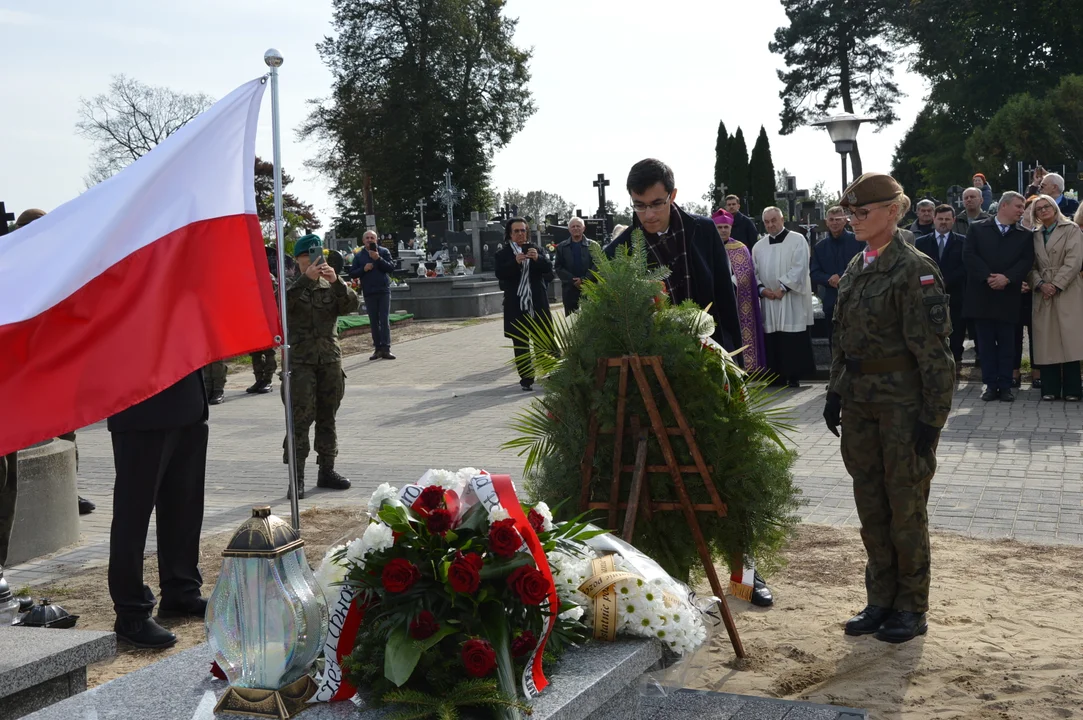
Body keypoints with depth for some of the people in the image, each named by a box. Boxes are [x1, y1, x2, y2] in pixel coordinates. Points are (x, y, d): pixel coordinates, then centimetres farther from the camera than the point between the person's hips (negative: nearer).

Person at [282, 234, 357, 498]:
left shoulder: (331, 286, 12)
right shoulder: (291, 285, 4)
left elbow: (351, 305, -6)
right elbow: (282, 303, -19)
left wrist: (336, 281, -21)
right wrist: (306, 279, -29)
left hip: (330, 359, 4)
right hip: (300, 360, -4)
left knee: (327, 417, 9)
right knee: (300, 418, -9)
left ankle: (327, 471, 19)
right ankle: (297, 478, -8)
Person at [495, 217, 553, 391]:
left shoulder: (535, 250, 12)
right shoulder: (502, 254, 5)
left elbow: (549, 268, -1)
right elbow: (500, 274, -11)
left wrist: (538, 258, -21)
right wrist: (515, 262, -26)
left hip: (538, 304, 2)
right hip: (516, 307, -1)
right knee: (520, 345, 0)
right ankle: (526, 379, 3)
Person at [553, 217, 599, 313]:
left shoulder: (593, 245, 6)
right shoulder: (561, 247, 11)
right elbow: (558, 267, 4)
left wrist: (583, 280, -13)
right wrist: (573, 281, -9)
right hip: (569, 290, 1)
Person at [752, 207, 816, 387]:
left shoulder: (797, 240, 0)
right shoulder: (759, 246, 14)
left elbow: (799, 269, -9)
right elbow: (754, 272, 12)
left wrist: (783, 288, -14)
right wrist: (762, 289, -5)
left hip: (792, 301, -4)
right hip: (768, 302, 4)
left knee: (793, 341, -4)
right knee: (772, 341, 3)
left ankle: (794, 376, 1)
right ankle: (776, 376, 10)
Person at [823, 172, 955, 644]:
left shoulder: (914, 269, -12)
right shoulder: (855, 269, 11)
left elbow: (932, 348, -15)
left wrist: (932, 415, -17)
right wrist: (836, 393, 12)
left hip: (902, 401, -7)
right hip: (860, 402, 7)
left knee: (905, 506, 3)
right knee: (870, 505, 13)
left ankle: (911, 609, 17)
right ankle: (880, 600, 26)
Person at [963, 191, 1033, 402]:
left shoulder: (1024, 235, 11)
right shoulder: (977, 229, 6)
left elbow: (1026, 261, -1)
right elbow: (969, 255, -4)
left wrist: (1006, 278, -16)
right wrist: (988, 277, -16)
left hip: (1008, 297, 1)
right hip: (982, 295, -1)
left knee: (1007, 344, 3)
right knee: (986, 343, 3)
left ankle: (1005, 386, 8)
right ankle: (991, 385, 9)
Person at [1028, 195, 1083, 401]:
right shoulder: (1035, 235, 16)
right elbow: (1032, 265, 10)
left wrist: (1056, 285, -13)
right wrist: (1040, 284, -8)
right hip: (1043, 294, 4)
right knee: (1047, 342, 0)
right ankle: (1050, 388, 3)